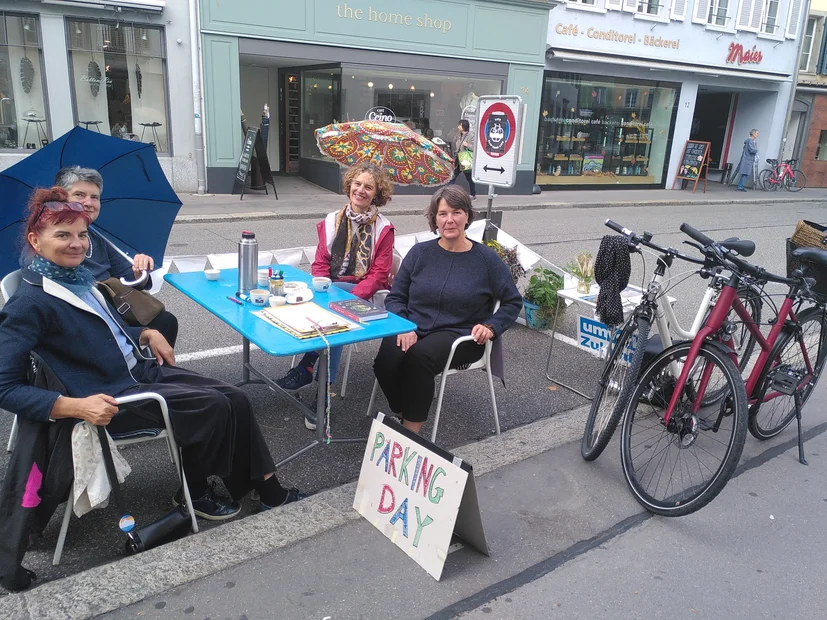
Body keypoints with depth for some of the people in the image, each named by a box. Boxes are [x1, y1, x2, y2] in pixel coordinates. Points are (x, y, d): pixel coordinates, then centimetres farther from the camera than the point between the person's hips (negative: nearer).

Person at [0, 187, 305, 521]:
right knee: (212, 406, -19)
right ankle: (194, 492, 6)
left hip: (141, 369, 8)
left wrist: (147, 333, 8)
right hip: (109, 397, -8)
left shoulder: (79, 276, 10)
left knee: (235, 399, -6)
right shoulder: (29, 303, -15)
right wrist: (75, 406, -30)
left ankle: (270, 491, 3)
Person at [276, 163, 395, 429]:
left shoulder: (383, 229, 1)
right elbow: (320, 264, 9)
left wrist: (352, 297, -20)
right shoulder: (332, 221, 12)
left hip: (361, 294, -2)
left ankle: (306, 369, -23)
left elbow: (379, 274, -5)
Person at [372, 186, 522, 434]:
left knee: (419, 355, -35)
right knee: (386, 362, -29)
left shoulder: (486, 258, 3)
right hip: (413, 330, 3)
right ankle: (402, 413, 0)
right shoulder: (420, 252, 8)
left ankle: (411, 431, -20)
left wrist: (491, 327, -7)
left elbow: (513, 302, 10)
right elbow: (395, 297, 10)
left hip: (460, 336, -2)